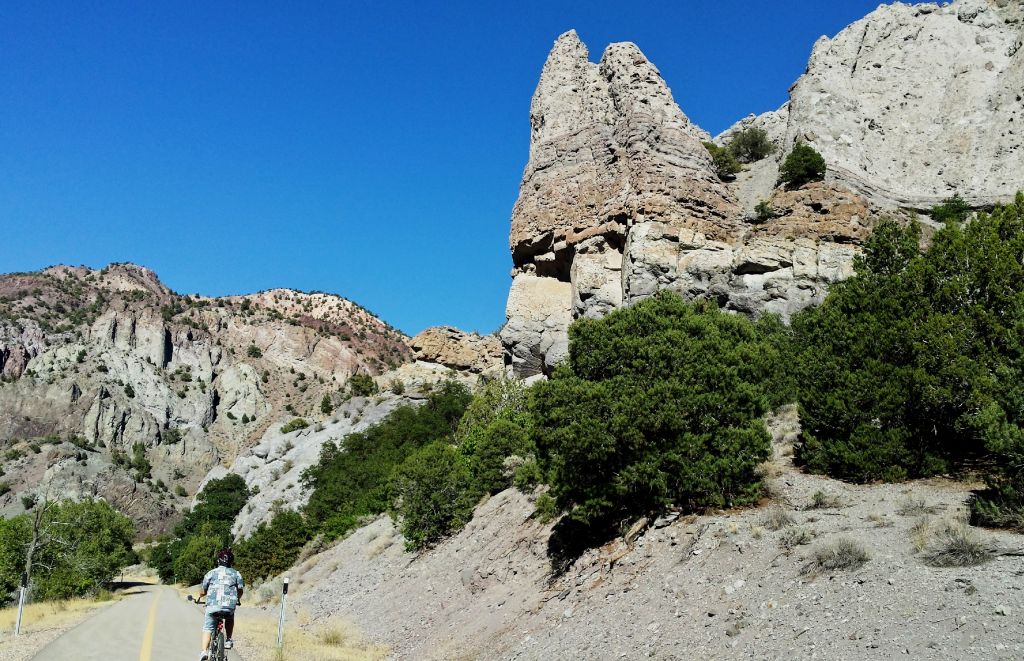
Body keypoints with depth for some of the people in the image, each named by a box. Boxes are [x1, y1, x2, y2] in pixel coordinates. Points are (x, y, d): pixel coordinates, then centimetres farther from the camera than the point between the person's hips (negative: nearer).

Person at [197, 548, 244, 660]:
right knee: (230, 619, 32)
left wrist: (199, 596, 38)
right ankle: (228, 640, 21)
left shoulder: (211, 573, 11)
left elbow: (204, 591, 15)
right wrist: (238, 600, 32)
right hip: (230, 606, 1)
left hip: (212, 605, -1)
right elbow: (240, 591, 11)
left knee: (207, 628, 12)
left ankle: (204, 651, -5)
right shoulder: (236, 574, 12)